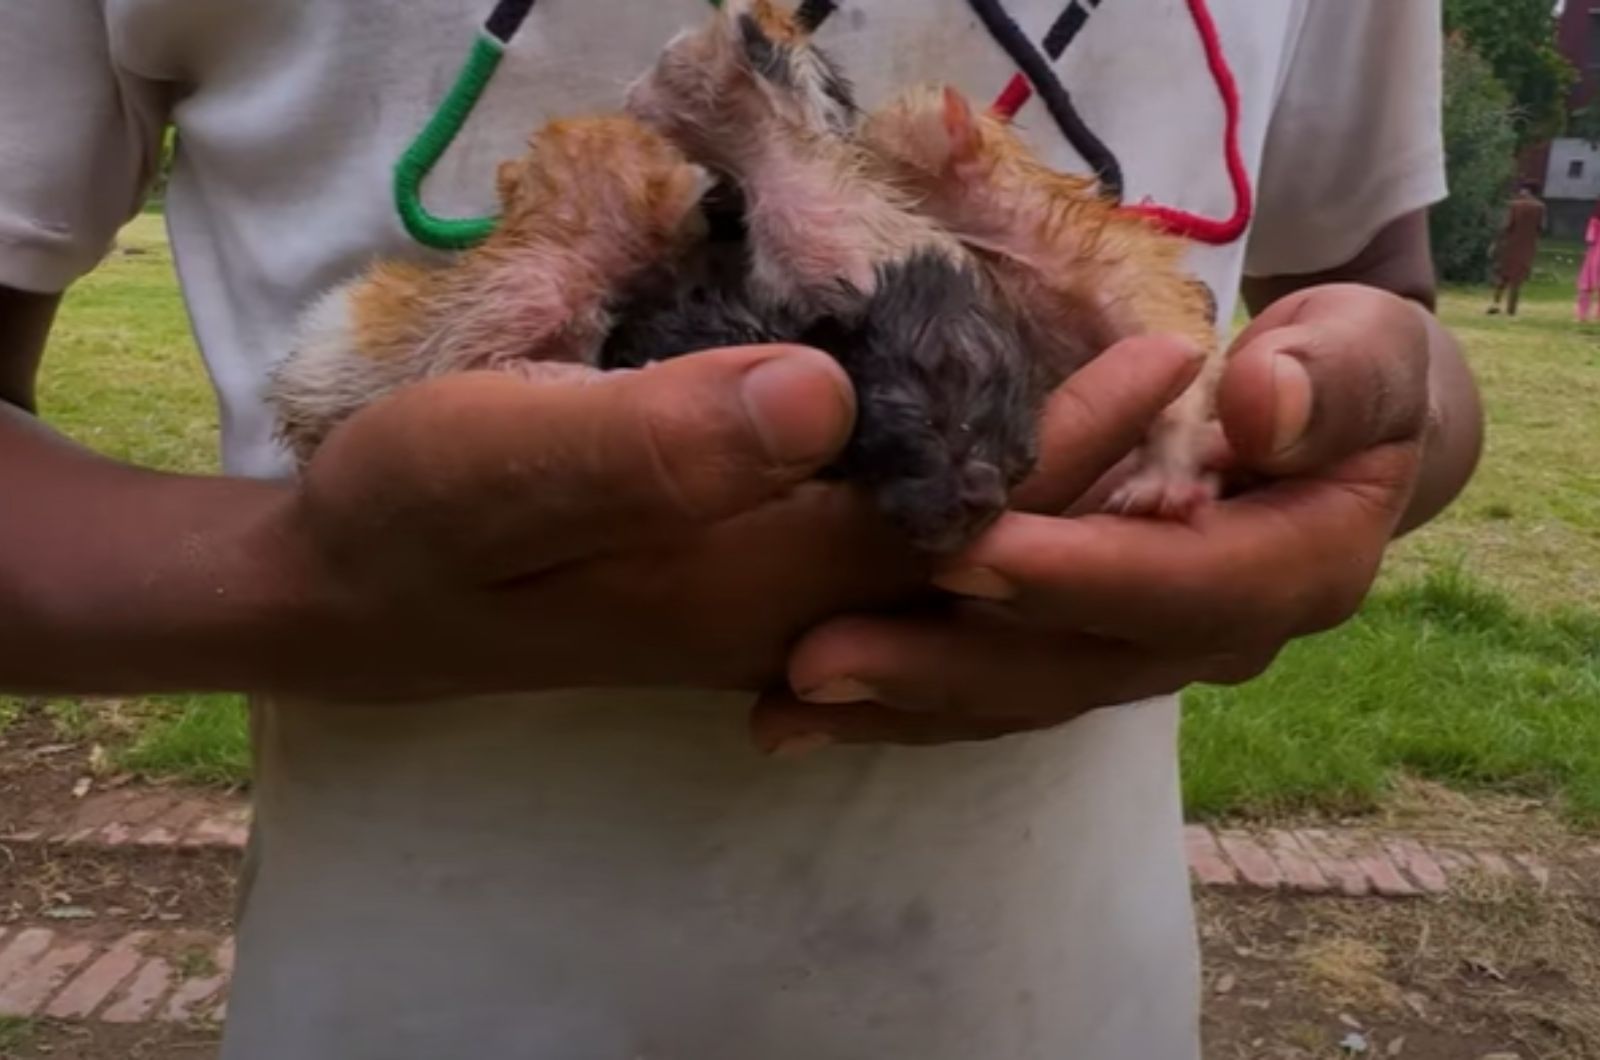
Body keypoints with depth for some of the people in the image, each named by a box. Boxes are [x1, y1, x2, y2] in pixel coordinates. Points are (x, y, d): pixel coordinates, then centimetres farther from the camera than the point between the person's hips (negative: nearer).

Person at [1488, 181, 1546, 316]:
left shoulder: (1514, 205, -7)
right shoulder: (1539, 206, -1)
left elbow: (1508, 225, -12)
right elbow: (1541, 227, -2)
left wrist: (1498, 243, -8)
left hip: (1511, 244, -2)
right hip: (1528, 246, 2)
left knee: (1503, 274, 10)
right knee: (1517, 279, 7)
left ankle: (1496, 302, -7)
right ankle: (1511, 309, 5)